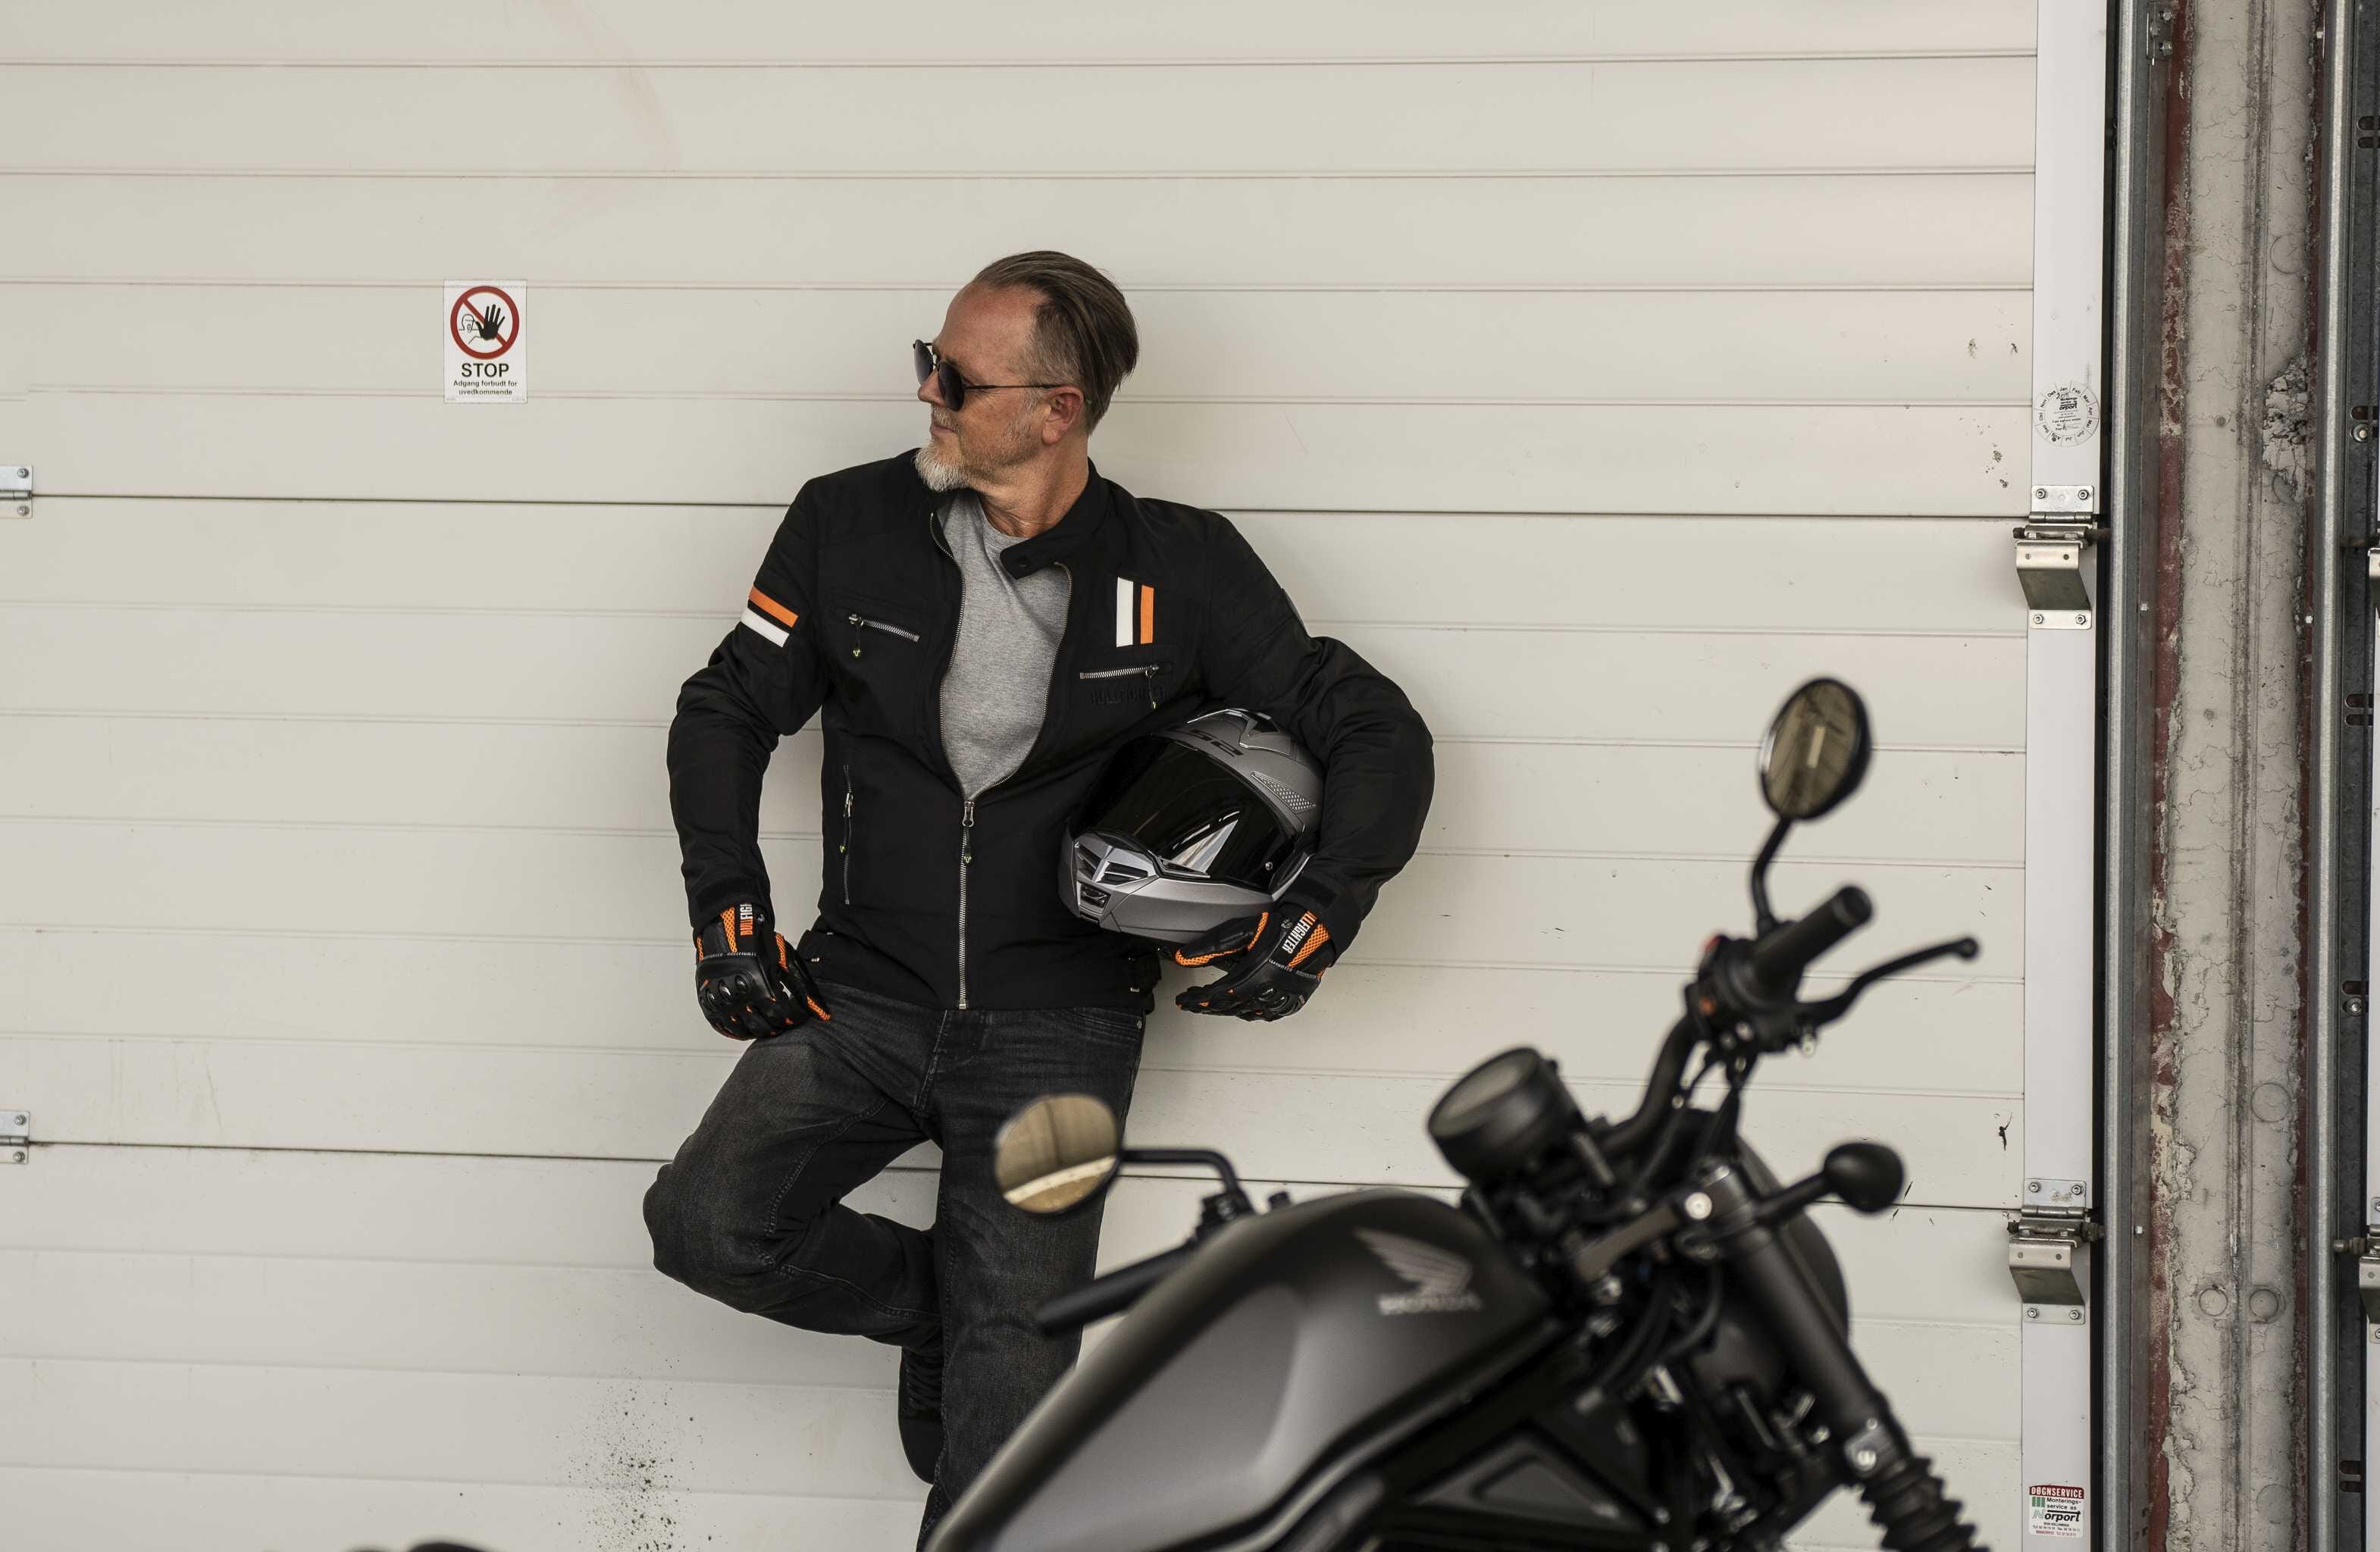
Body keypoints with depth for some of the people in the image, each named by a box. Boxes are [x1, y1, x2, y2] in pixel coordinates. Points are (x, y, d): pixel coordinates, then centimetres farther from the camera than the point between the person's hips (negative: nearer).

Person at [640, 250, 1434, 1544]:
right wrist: (727, 907, 0)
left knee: (1007, 1394, -10)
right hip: (864, 996, 2)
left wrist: (1317, 917, -13)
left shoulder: (1179, 570, -2)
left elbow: (1374, 733, 2)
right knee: (711, 1224, -20)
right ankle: (935, 1293, 8)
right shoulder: (849, 527, 1)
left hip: (1058, 1023, -2)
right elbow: (728, 707, 12)